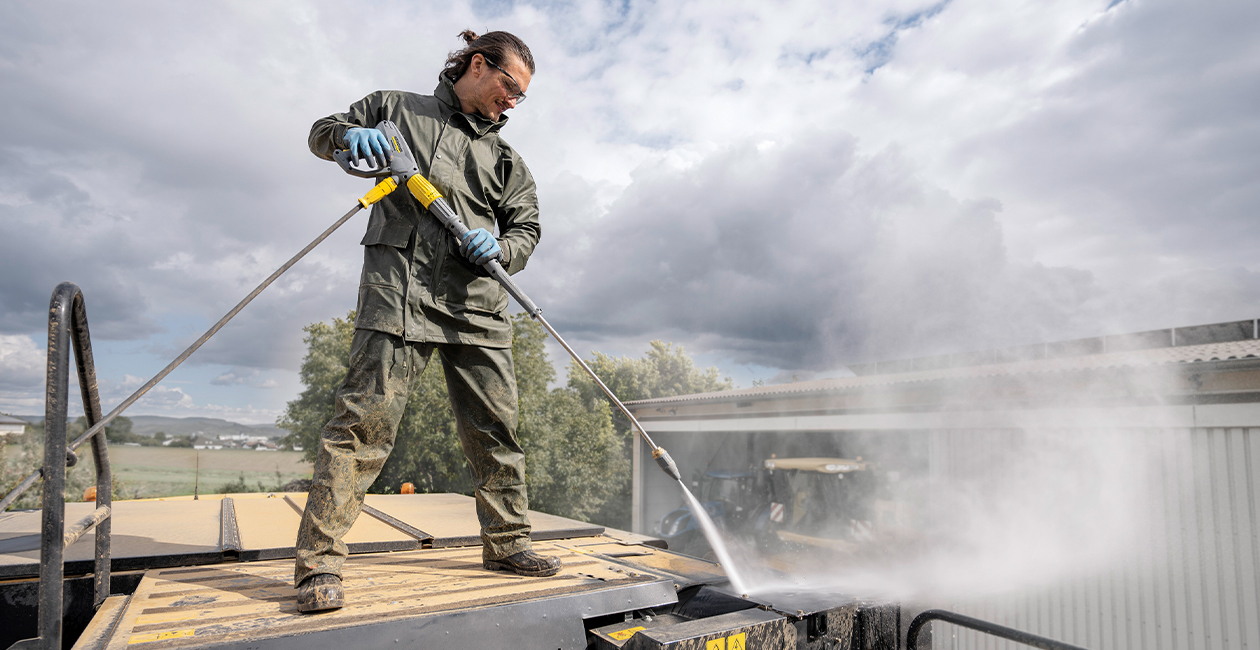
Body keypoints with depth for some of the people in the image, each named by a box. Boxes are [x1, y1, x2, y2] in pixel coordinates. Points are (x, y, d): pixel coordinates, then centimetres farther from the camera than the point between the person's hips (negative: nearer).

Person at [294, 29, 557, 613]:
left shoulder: (504, 158, 23)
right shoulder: (397, 109, 17)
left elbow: (526, 226, 16)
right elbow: (321, 133, 22)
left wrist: (499, 250, -8)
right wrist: (350, 133, -3)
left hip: (477, 301, 5)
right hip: (399, 287, -4)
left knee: (495, 426, 4)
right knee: (367, 415, -14)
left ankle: (506, 542, 17)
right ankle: (319, 564, -6)